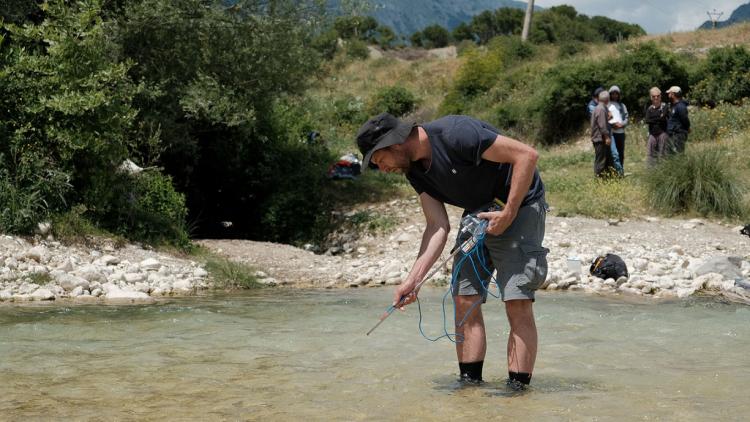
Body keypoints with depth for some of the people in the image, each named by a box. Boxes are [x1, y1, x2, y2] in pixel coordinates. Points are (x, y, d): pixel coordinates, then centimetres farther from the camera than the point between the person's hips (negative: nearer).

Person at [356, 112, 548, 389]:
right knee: (464, 299, 0)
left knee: (517, 302, -15)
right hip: (478, 214, 8)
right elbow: (438, 227, -6)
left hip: (519, 205, -8)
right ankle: (470, 384, 7)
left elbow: (527, 155, -26)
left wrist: (508, 214, -24)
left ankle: (518, 388, -10)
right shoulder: (414, 169, -1)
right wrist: (412, 280, -16)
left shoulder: (455, 134, -27)